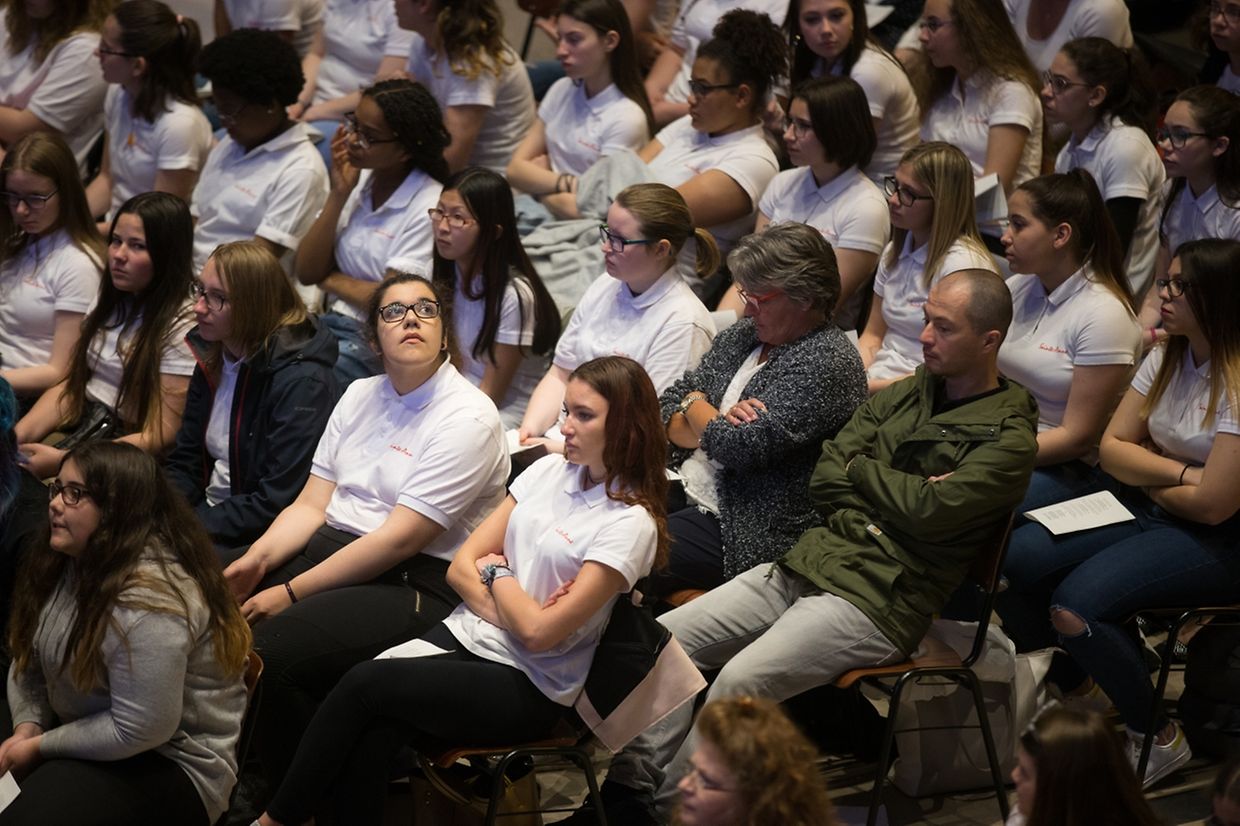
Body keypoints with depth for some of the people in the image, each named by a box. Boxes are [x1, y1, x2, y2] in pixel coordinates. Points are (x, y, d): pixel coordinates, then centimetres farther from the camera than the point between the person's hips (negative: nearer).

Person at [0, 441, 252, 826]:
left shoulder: (148, 597, -27)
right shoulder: (70, 561, 2)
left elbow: (139, 730, -28)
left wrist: (40, 747, -17)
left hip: (168, 763, -10)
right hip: (92, 735, 10)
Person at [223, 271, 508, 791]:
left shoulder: (468, 417, -11)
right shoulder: (360, 396, 14)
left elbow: (400, 539, -17)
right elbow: (311, 505, 10)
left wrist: (291, 593, -17)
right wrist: (255, 561, -10)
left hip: (416, 584, -8)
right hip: (330, 548, 8)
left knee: (267, 653, -29)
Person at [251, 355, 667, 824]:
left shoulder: (631, 523, -12)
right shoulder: (549, 471, 8)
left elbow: (539, 631, -16)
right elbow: (461, 568, 7)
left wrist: (497, 572, -1)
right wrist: (508, 611, -9)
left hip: (528, 687, -5)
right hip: (465, 636, 5)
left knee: (365, 684, -22)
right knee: (368, 738, -26)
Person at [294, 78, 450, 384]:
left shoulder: (428, 206, -13)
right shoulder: (356, 181, 8)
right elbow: (306, 272, 4)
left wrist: (331, 279, 2)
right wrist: (338, 195, -4)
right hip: (333, 322, 7)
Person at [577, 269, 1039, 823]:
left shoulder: (1008, 438, -5)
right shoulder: (901, 397, 17)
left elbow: (930, 511, -18)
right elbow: (823, 483, 10)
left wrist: (860, 470, -1)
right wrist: (899, 494, -6)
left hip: (877, 600, -8)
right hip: (806, 563, 8)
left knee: (742, 679, -28)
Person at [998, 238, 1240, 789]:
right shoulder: (1166, 359, 5)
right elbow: (1112, 447, 4)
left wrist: (1144, 471, -3)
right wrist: (1177, 471, -14)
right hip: (1148, 514, 8)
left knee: (1075, 605, -27)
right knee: (1018, 559, -14)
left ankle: (1158, 739, -6)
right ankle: (1067, 687, 11)